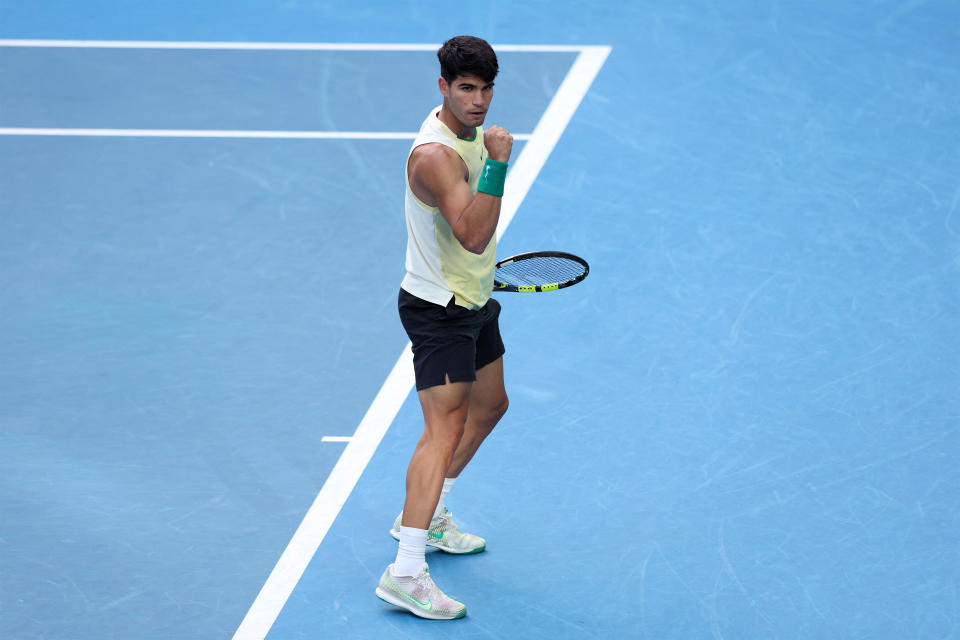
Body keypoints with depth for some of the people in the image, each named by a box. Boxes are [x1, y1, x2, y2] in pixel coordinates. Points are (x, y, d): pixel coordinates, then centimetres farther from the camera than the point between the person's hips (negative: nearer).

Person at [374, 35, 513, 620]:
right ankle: (405, 574, -23)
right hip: (438, 309, -10)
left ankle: (426, 518, 40)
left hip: (472, 301, 10)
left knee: (489, 405, 24)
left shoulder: (472, 129, 4)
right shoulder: (435, 154, -27)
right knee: (446, 428, -18)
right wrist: (498, 163, -39)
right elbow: (473, 235, -37)